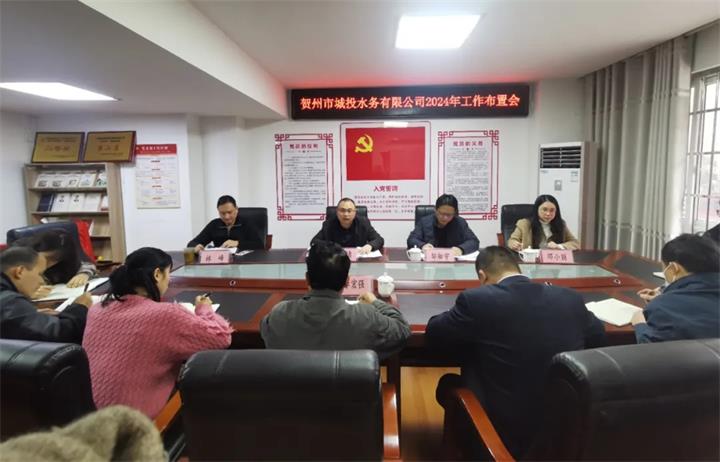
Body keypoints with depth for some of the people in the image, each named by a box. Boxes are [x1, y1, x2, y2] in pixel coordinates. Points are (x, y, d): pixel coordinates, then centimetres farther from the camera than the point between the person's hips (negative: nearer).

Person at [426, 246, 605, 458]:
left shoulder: (476, 299, -16)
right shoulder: (570, 298, -3)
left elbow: (433, 333, -1)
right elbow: (598, 336, 15)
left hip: (508, 433, -5)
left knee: (448, 384, 21)